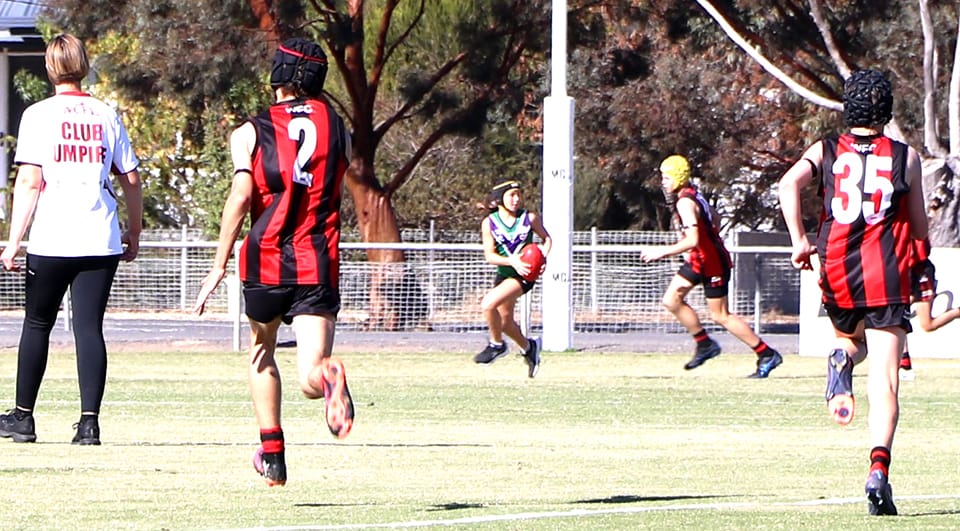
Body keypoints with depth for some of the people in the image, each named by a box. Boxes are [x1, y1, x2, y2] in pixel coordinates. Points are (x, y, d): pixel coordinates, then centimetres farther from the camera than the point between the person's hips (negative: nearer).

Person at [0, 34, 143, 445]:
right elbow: (131, 180, 10)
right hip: (101, 242, 2)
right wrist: (134, 233, 23)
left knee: (37, 325, 12)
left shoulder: (39, 115, -2)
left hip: (51, 241, -2)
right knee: (89, 329, 1)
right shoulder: (107, 116, 8)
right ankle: (89, 421, -8)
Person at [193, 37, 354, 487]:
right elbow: (339, 191, 15)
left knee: (261, 351, 26)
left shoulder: (250, 133, 0)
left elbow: (241, 196, -11)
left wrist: (219, 266, -9)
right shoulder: (337, 128, 8)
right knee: (310, 379, -7)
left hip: (266, 260, 0)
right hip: (319, 264, 0)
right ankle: (327, 375, -43)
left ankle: (272, 455, 22)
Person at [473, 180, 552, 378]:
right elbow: (489, 255, -8)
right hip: (504, 273, 5)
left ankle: (497, 345, -3)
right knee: (504, 321, 15)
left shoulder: (530, 218, -7)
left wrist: (543, 258, -11)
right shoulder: (489, 223, -6)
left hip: (525, 275, -5)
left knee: (488, 304, -25)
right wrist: (512, 261, -25)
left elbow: (546, 238, 8)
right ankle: (528, 347, 44)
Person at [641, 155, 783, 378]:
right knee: (671, 300, 6)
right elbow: (715, 219, 19)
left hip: (712, 263, -10)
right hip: (698, 260, 10)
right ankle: (705, 344, 15)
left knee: (720, 316, -1)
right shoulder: (692, 195, 5)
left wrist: (663, 251, -28)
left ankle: (767, 355, 5)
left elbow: (692, 241, -33)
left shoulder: (685, 203, -24)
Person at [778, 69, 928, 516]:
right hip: (888, 279, -2)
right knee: (884, 379, -5)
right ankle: (879, 467, -24)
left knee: (851, 338, 33)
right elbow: (920, 229, 12)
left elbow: (789, 184, -12)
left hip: (838, 277, 2)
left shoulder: (824, 152, 8)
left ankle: (842, 359, -4)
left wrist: (798, 240, -10)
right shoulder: (906, 157, 6)